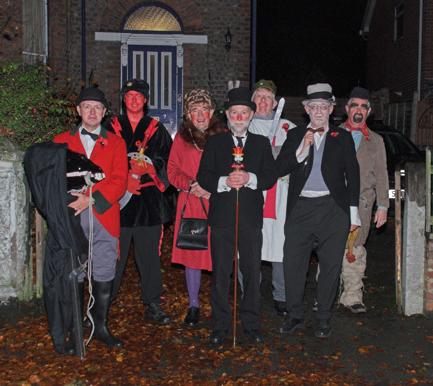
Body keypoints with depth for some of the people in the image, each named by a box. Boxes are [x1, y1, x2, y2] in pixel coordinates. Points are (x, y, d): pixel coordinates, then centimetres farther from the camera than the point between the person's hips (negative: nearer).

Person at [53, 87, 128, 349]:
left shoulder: (116, 143, 12)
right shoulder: (62, 141, 15)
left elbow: (119, 182, 0)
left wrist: (91, 199, -14)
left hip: (105, 218, 0)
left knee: (104, 276, 3)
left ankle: (101, 327, 17)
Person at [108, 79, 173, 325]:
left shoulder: (157, 129, 10)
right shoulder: (112, 128, 9)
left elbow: (168, 163, 3)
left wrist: (144, 179, -11)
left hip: (149, 202, 1)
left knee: (150, 255, 5)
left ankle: (153, 305, 17)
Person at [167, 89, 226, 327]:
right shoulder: (182, 138, 10)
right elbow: (173, 171, 8)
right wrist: (192, 185, -9)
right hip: (190, 204, 2)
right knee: (191, 254, 5)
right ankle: (193, 305, 19)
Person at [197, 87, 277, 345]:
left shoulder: (262, 143, 11)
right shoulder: (215, 143, 9)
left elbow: (271, 176, 3)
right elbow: (203, 177, 2)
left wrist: (250, 179, -16)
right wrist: (224, 182, -16)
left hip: (251, 217, 1)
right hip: (222, 216, -1)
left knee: (252, 272, 5)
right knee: (220, 273, 3)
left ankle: (252, 324, 18)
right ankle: (220, 326, 14)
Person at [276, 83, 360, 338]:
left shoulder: (343, 137, 9)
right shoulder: (295, 135, 10)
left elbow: (352, 174, 9)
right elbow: (279, 169, 2)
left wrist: (353, 212, 4)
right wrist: (301, 151, -13)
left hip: (333, 210, 0)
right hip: (300, 209, 1)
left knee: (331, 266, 4)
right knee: (293, 264, 2)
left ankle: (324, 319, 19)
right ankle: (295, 316, 18)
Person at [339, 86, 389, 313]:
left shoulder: (376, 141, 17)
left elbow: (381, 175, 15)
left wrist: (382, 205, 8)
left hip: (361, 203, 1)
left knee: (355, 251, -1)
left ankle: (352, 297, 9)